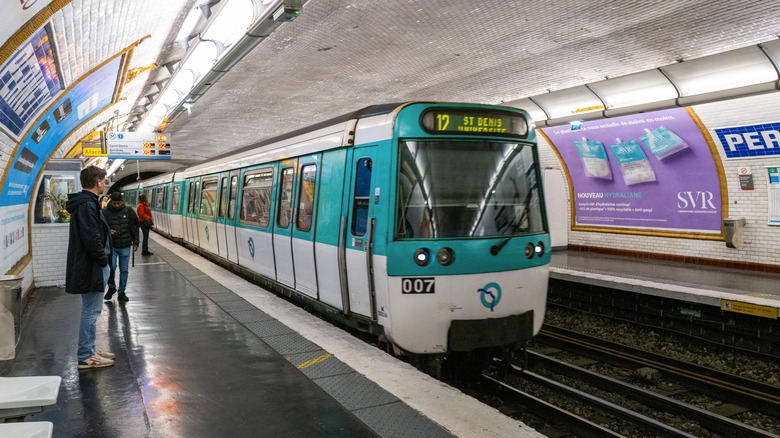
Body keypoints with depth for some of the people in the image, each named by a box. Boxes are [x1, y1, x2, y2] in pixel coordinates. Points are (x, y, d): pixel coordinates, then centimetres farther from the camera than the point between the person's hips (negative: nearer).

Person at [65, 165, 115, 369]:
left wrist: (103, 258, 14)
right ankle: (85, 356, 5)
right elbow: (91, 238, -25)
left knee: (92, 310, 17)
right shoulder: (87, 205, -18)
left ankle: (89, 350, 27)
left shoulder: (85, 202, 15)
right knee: (91, 311, -3)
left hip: (90, 266, 11)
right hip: (92, 267, -11)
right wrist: (103, 259, -14)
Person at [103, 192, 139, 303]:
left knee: (124, 270, 7)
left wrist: (135, 242, 6)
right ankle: (111, 287, 15)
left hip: (125, 246, 2)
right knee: (111, 267, -11)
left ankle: (122, 292, 20)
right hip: (111, 246, -2)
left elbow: (135, 227, 8)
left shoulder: (128, 211, 1)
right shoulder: (105, 212, -5)